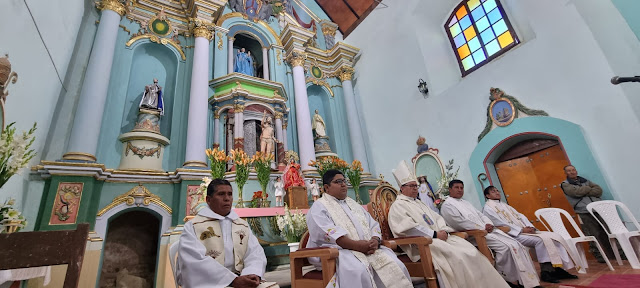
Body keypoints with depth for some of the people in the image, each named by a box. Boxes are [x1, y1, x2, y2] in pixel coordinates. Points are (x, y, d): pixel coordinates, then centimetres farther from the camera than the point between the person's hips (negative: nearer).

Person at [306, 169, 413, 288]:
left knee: (396, 266, -17)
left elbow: (373, 225, 17)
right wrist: (356, 245, -22)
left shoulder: (353, 204, 25)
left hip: (368, 247, 6)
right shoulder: (319, 207, 4)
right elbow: (327, 232, -13)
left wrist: (375, 240, -6)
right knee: (357, 271, -34)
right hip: (338, 249, -5)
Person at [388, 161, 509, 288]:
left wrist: (444, 231, -1)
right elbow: (407, 227, -16)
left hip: (440, 236, 8)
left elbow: (437, 218, 22)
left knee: (471, 251, -11)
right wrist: (434, 234, -15)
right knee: (455, 257, -28)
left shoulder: (420, 203, 25)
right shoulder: (398, 206, -2)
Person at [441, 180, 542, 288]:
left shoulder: (466, 202, 27)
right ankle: (504, 279, -10)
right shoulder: (447, 205, -2)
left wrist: (489, 224, -1)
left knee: (517, 245, -6)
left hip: (488, 229, 8)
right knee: (505, 246, -24)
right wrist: (483, 228, -12)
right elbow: (460, 223, -12)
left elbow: (480, 215, 22)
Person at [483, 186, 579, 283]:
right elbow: (501, 224, -14)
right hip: (514, 234, -8)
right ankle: (546, 272, -17)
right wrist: (521, 230, -16)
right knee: (540, 240, -27)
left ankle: (558, 268, -4)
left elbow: (520, 216, 16)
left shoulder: (504, 205, 23)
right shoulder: (488, 208, -4)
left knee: (555, 237, -5)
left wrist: (530, 227, -3)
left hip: (525, 230, 8)